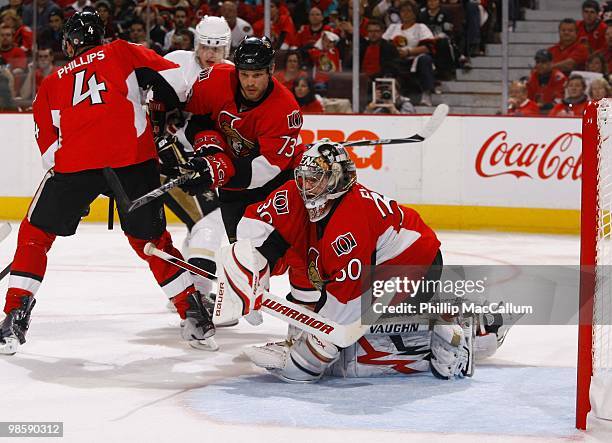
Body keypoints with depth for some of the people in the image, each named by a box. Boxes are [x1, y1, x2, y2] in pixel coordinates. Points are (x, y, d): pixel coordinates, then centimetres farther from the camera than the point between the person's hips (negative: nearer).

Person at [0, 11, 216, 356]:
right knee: (152, 241, 17)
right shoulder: (123, 53, 21)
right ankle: (194, 316, 15)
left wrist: (75, 196, 29)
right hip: (134, 158, 1)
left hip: (74, 161, 0)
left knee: (35, 234, 15)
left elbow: (49, 147, 20)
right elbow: (175, 79, 10)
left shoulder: (51, 85, 25)